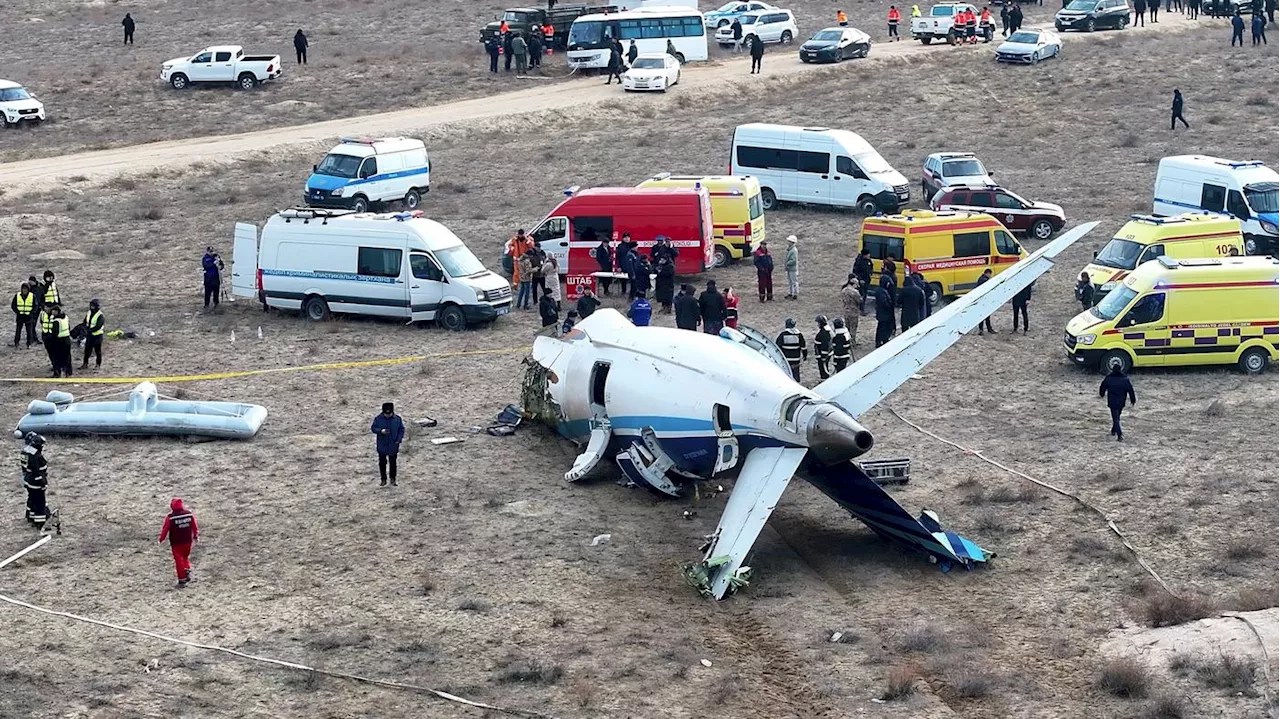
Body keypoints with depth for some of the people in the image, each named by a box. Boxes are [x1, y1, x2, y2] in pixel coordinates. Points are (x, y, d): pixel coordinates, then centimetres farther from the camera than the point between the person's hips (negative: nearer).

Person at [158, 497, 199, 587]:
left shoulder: (170, 517, -17)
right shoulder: (189, 514, -6)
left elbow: (165, 529, -9)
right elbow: (195, 526, 5)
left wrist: (161, 540, 7)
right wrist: (196, 536, 22)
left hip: (176, 543, -3)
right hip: (187, 541, 3)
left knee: (179, 560, 5)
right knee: (185, 557, 24)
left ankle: (182, 580, 5)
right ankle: (187, 572, 9)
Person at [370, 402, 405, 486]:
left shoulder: (397, 419, -7)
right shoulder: (378, 419, -9)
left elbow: (401, 429, 2)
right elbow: (373, 428, -3)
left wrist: (399, 439, -10)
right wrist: (380, 431, -21)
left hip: (393, 446, 0)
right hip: (382, 446, 0)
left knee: (393, 463, 9)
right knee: (382, 463, 9)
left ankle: (393, 479, 23)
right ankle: (383, 479, 23)